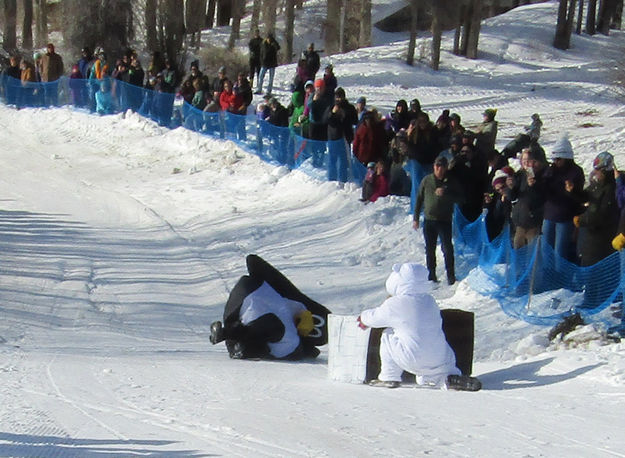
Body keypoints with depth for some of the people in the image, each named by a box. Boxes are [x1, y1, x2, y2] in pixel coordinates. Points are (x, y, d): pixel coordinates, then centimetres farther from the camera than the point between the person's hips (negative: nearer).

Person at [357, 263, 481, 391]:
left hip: (414, 360, -6)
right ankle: (451, 377, 6)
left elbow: (376, 317, 8)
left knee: (388, 336, 14)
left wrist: (364, 317, 34)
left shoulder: (394, 305, -9)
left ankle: (389, 377, 17)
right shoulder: (429, 300, 13)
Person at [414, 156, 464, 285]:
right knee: (430, 250, 8)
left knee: (447, 248, -8)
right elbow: (419, 199, 9)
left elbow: (460, 199, -3)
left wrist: (445, 194, -19)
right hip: (429, 220, 2)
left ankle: (451, 276, -1)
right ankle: (431, 275, 18)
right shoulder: (427, 180, 4)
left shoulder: (451, 182, 0)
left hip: (445, 221, -2)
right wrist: (415, 218, 7)